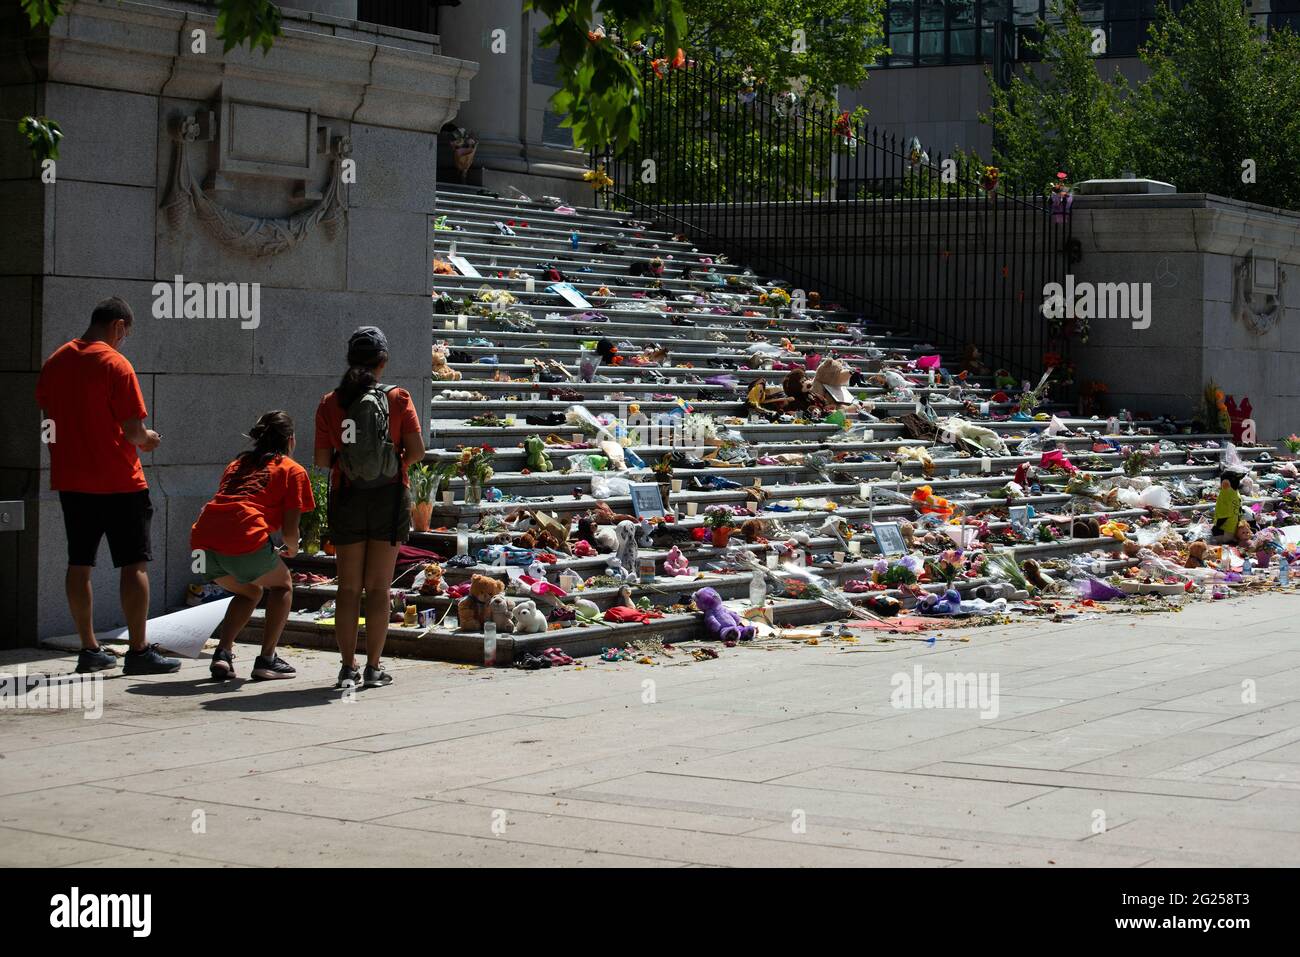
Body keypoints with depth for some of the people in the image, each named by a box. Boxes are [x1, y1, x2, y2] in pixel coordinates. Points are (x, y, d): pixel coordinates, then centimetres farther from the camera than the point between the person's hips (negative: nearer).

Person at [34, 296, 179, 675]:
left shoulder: (55, 362, 7)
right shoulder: (115, 364, -13)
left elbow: (47, 418, 15)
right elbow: (133, 430, -15)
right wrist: (148, 439, 5)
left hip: (71, 480, 7)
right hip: (118, 480, -7)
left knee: (79, 564, 11)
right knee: (134, 563, -1)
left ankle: (89, 650, 14)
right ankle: (139, 651, -2)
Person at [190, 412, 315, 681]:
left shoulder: (237, 464, 31)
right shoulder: (293, 470, 13)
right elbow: (290, 529, 5)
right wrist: (292, 548, 28)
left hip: (203, 539, 6)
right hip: (244, 540, -6)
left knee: (249, 591, 30)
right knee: (282, 586, 23)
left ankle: (222, 654, 12)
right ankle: (267, 660, 12)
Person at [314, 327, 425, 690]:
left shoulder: (330, 403, -3)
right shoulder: (398, 398, -7)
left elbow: (322, 459, -2)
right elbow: (417, 450, -10)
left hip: (347, 499, 1)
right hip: (389, 498, -1)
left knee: (348, 587, 9)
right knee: (378, 588, 5)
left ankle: (348, 667, 5)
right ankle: (373, 667, 5)